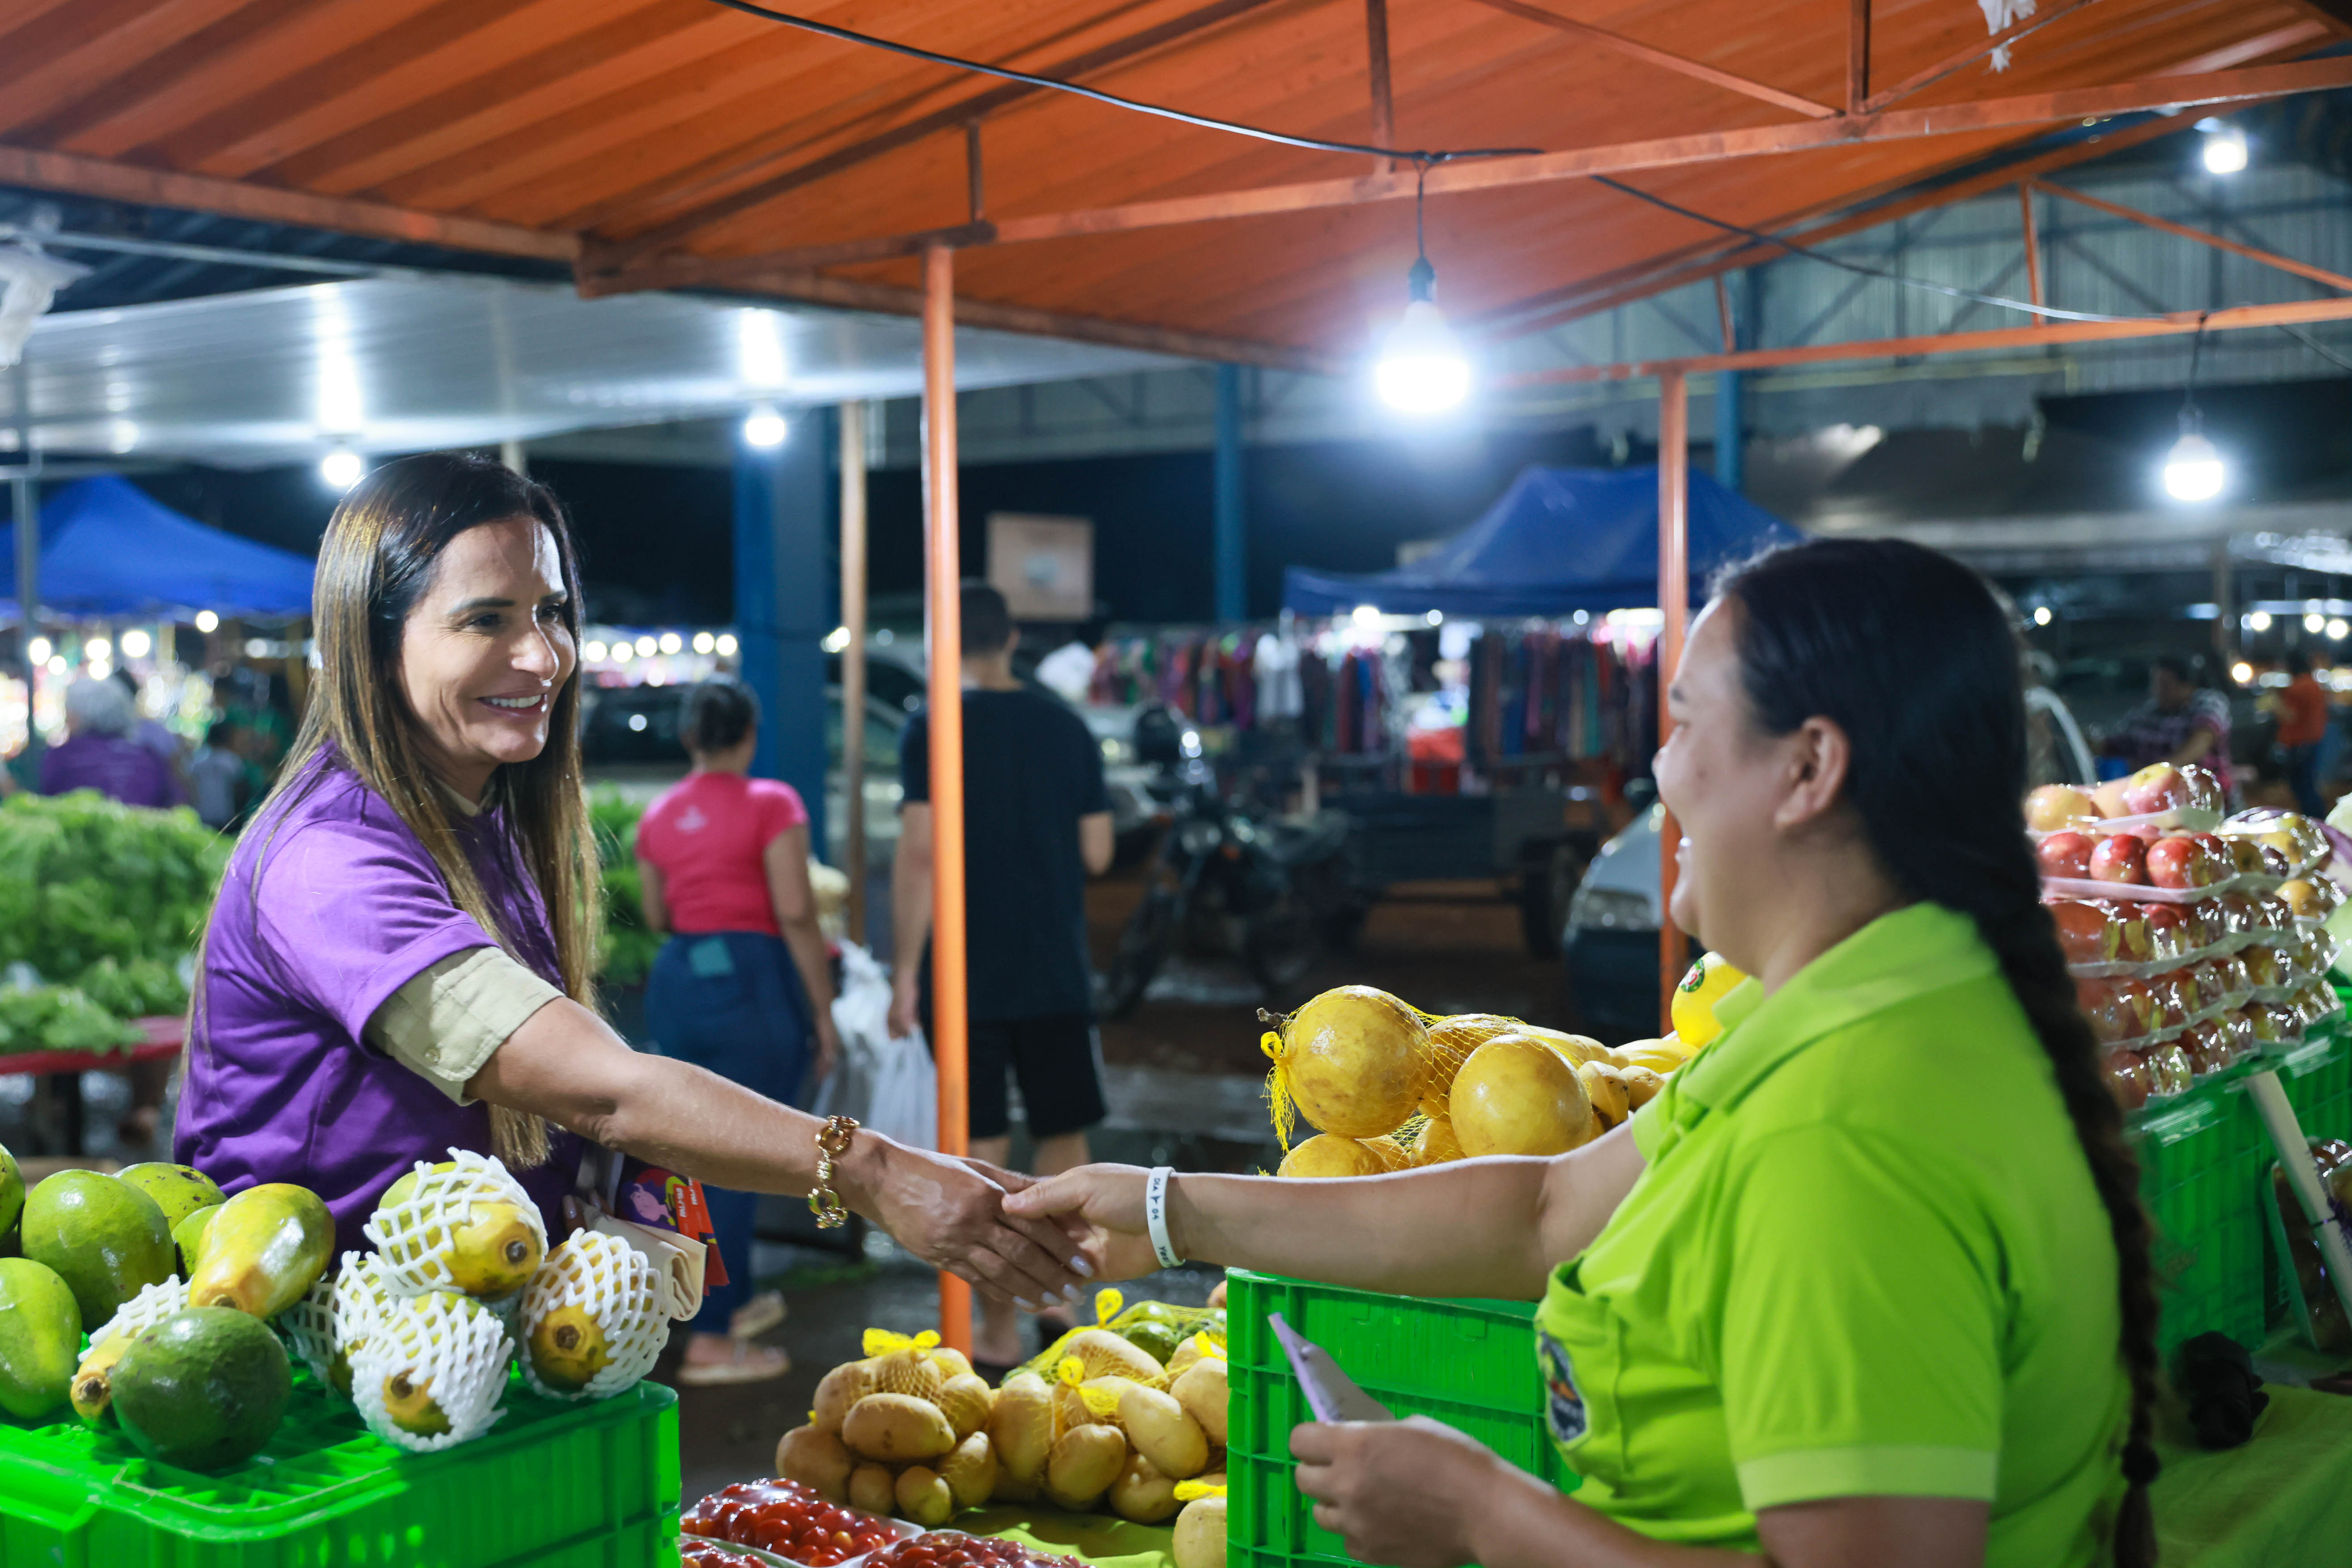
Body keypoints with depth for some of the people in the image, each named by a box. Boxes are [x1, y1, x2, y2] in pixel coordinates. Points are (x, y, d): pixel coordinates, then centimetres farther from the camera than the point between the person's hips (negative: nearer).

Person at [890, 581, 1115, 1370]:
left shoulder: (932, 730, -8)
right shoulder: (1067, 728, 3)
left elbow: (919, 853, -14)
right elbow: (1097, 854, 4)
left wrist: (905, 971, -9)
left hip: (969, 973, -3)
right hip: (1057, 971, 3)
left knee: (983, 1151, 3)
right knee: (1064, 1135, 16)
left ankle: (998, 1329, 7)